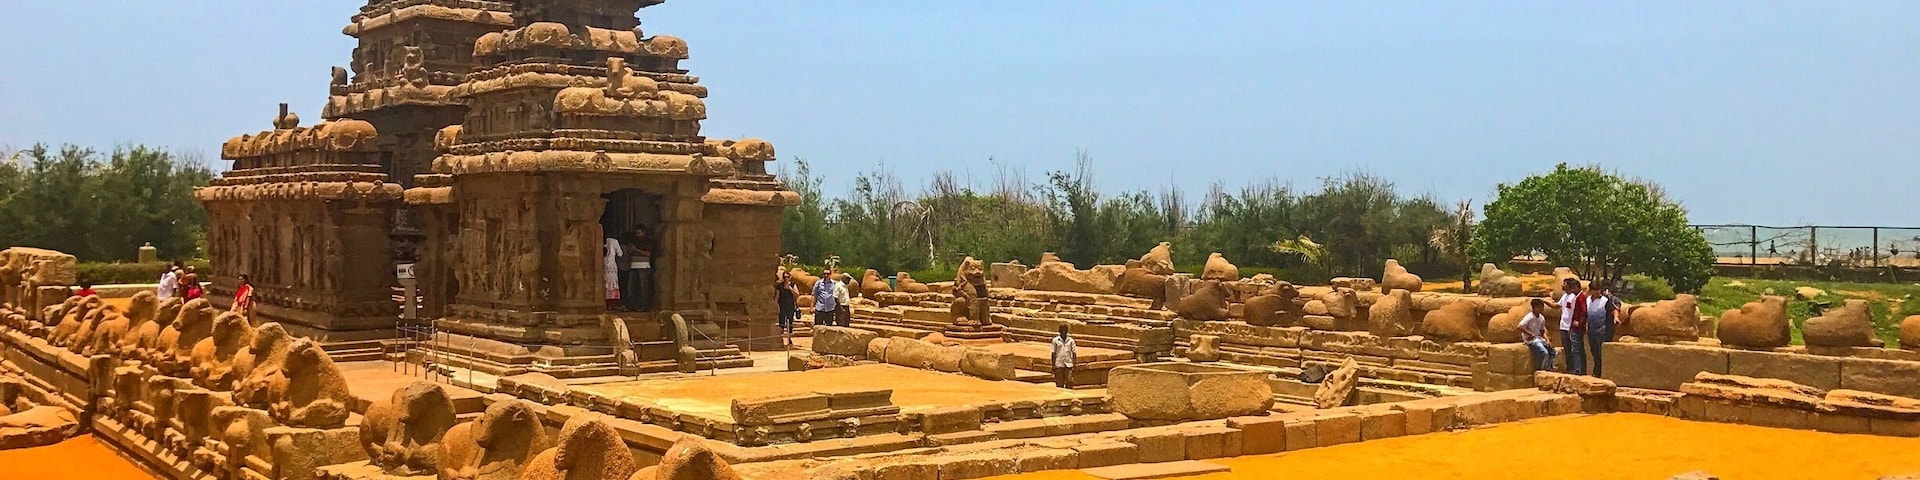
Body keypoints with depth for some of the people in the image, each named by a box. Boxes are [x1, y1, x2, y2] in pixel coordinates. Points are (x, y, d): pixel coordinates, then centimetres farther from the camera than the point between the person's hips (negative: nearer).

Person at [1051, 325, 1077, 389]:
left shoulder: (1071, 340, 6)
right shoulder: (1055, 340, 3)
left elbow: (1074, 353, 7)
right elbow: (1053, 353, 5)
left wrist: (1074, 365, 0)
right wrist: (1053, 365, 0)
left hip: (1068, 365, 1)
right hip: (1059, 365, -1)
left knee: (1069, 383, -6)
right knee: (1059, 384, 2)